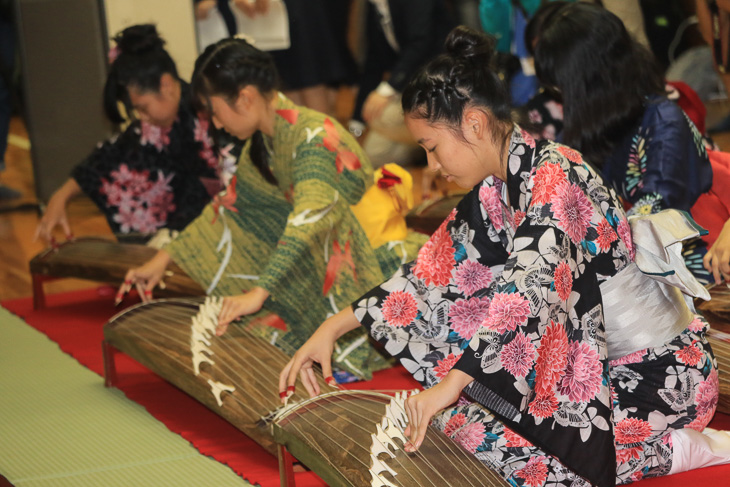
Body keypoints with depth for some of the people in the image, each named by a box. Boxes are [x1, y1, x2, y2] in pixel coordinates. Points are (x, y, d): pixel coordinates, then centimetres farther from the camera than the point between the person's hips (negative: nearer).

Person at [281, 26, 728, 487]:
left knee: (480, 430, -18)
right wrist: (333, 328, 10)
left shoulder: (554, 173, -20)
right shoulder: (495, 190, 8)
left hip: (662, 370, -9)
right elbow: (433, 272, 14)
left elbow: (530, 287, -32)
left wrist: (450, 384, -37)